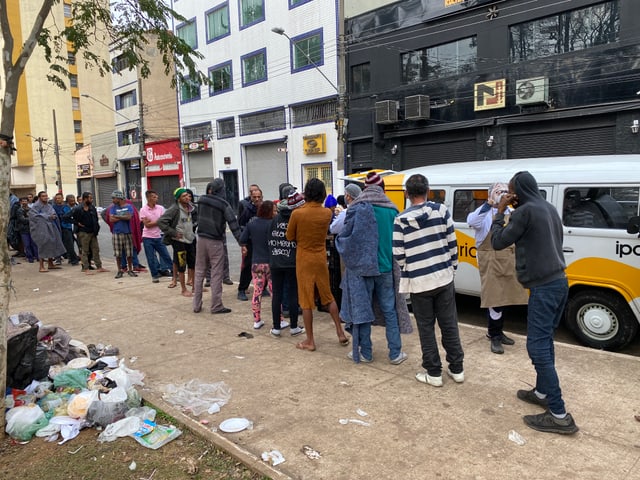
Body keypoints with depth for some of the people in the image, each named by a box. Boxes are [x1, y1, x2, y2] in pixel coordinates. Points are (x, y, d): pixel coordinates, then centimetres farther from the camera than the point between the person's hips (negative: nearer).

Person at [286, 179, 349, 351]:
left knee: (306, 300, 5)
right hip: (321, 258, 4)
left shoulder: (297, 213, -14)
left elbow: (289, 237, -3)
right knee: (328, 296, 18)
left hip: (304, 259, -3)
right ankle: (340, 332, 23)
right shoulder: (327, 213, -4)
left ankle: (310, 341, 13)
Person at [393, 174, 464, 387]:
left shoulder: (401, 219, -9)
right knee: (449, 324, 14)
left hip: (418, 281, -2)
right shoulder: (441, 210, -3)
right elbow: (452, 242, 1)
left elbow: (398, 254, -7)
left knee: (426, 327, 9)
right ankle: (456, 369, 25)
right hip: (444, 276, 3)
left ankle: (433, 373, 15)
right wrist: (452, 265, 15)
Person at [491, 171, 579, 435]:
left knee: (537, 347, -7)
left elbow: (498, 242, -7)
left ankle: (559, 415, -4)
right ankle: (542, 392, 31)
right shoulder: (549, 208, 13)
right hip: (559, 282, 10)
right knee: (544, 341, 19)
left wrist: (500, 213, 3)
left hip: (543, 287, -10)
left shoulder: (526, 211, -14)